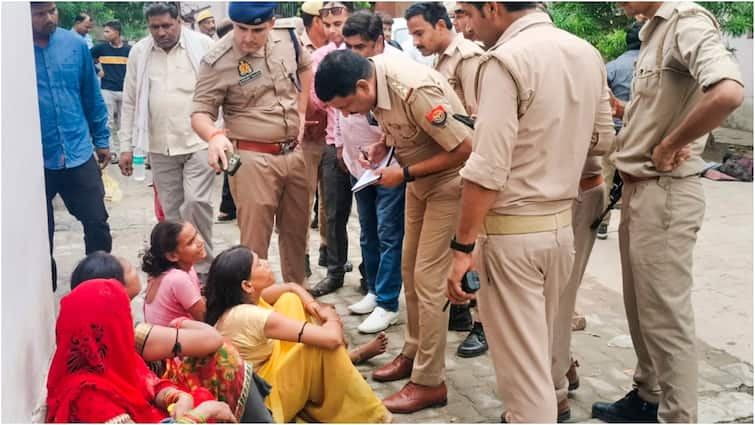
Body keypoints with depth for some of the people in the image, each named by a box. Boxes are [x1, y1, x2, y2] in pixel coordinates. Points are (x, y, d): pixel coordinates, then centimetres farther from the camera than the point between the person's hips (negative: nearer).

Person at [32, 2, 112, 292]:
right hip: (34, 160, -1)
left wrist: (101, 139, 12)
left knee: (97, 223, 4)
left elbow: (92, 95, 9)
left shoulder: (75, 44, 0)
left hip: (79, 154, 2)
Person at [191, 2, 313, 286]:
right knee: (254, 240, -1)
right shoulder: (217, 62, -15)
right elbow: (200, 113, -12)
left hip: (294, 153, 6)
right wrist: (214, 136, -34)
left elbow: (305, 67, 21)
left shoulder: (287, 37, 1)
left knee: (296, 231, 18)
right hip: (252, 159, -5)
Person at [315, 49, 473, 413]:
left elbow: (464, 148, -28)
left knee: (428, 279, -7)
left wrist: (404, 175, -23)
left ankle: (429, 382, 3)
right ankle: (413, 353, 30)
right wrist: (380, 147, -8)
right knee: (410, 271, 14)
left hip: (449, 181, -8)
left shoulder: (416, 91, -33)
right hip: (420, 180, 8)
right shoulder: (373, 74, -8)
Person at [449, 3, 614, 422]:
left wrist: (463, 246, -18)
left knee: (520, 356, 5)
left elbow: (487, 170, -22)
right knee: (541, 336, 27)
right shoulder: (587, 53, 6)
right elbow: (601, 139, 17)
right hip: (562, 221, 8)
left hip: (511, 229, -8)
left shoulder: (506, 60, -18)